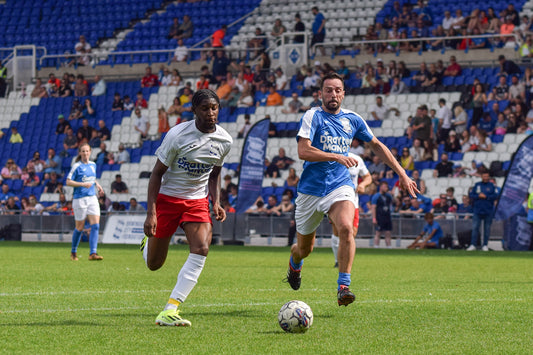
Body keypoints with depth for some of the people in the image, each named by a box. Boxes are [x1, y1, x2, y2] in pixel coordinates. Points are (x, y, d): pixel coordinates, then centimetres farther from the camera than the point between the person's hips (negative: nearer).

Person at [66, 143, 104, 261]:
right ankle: (73, 252, 23)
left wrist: (97, 185, 8)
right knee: (80, 227, 3)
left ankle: (93, 253, -13)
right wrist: (83, 184, -20)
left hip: (92, 198, 5)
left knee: (95, 225, -10)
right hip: (80, 199, -5)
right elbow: (68, 182, -9)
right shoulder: (77, 166, -6)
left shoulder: (93, 165, 11)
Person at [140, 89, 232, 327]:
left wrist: (216, 202, -2)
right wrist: (151, 212, -17)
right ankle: (149, 241, 42)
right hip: (167, 198, -3)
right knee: (153, 264, 2)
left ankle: (170, 311, -23)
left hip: (198, 200, 3)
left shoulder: (224, 140, -4)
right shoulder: (177, 134, -17)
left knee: (201, 249, -24)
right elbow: (157, 173, -11)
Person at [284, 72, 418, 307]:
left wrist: (402, 174, 18)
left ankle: (343, 287, -26)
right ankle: (294, 264, 49)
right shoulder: (313, 116, -6)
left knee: (346, 228, -29)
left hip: (340, 186, 1)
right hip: (311, 189, -1)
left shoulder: (352, 119, 7)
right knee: (304, 248, 10)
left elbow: (377, 146, 21)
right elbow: (303, 151, -18)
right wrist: (337, 157, -28)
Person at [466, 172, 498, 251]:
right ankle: (473, 245, -3)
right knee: (475, 227, -5)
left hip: (488, 211, -1)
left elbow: (495, 196, -5)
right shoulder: (477, 185, 10)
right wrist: (478, 196, -10)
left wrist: (486, 196, -13)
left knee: (487, 228, 3)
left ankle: (485, 245, 10)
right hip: (477, 210, 1)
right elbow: (471, 195, 7)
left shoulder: (492, 186, 5)